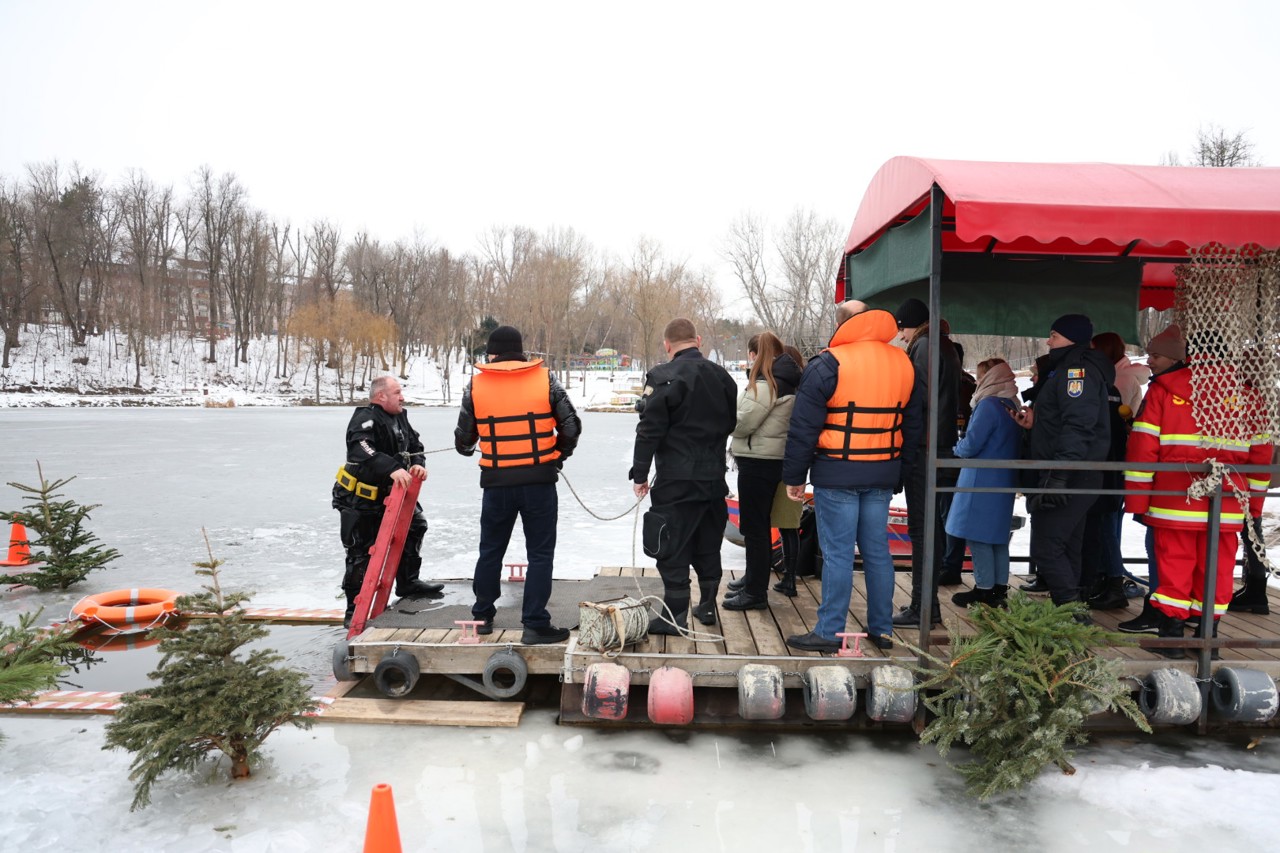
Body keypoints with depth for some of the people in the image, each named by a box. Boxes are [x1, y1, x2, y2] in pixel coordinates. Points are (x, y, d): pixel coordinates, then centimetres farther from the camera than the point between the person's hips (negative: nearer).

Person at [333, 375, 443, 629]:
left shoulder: (400, 418, 8)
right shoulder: (365, 419, -21)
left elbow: (414, 444, 10)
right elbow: (362, 449, -39)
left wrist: (418, 463, -12)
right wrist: (392, 468, -50)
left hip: (388, 497, 9)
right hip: (359, 501, -8)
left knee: (415, 527, 13)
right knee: (360, 554, -3)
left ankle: (408, 583, 27)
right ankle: (354, 611, 6)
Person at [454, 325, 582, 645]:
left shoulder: (476, 385, 0)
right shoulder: (545, 379, -2)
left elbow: (464, 437, 7)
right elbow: (571, 426, -1)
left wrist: (466, 448, 31)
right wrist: (558, 456, 18)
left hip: (496, 482, 2)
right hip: (539, 480, -2)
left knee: (491, 549, 18)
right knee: (540, 553, 7)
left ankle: (482, 616, 32)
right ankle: (535, 625, 7)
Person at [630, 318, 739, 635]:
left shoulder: (663, 377, -13)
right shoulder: (722, 376, 8)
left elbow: (649, 429, -15)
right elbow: (731, 423, 18)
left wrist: (639, 473, -8)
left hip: (677, 479, -6)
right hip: (714, 476, 7)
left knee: (673, 548, 1)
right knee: (708, 546, 17)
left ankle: (675, 614, 5)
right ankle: (708, 606, 27)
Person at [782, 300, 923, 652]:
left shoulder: (828, 364, -10)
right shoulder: (903, 363, 9)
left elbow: (804, 427, -10)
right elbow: (913, 424, 16)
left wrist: (794, 476, -3)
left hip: (837, 474, -5)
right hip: (883, 474, 6)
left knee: (837, 553, -1)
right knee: (877, 550, 13)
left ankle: (829, 632, 6)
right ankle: (881, 629, 22)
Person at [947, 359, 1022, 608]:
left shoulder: (989, 405, -16)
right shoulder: (1013, 405, 10)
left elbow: (971, 444, -19)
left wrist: (958, 448, 3)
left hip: (982, 480, -9)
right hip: (1005, 480, 9)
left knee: (978, 535, -2)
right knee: (998, 534, 14)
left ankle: (984, 590, 1)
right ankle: (1000, 587, 19)